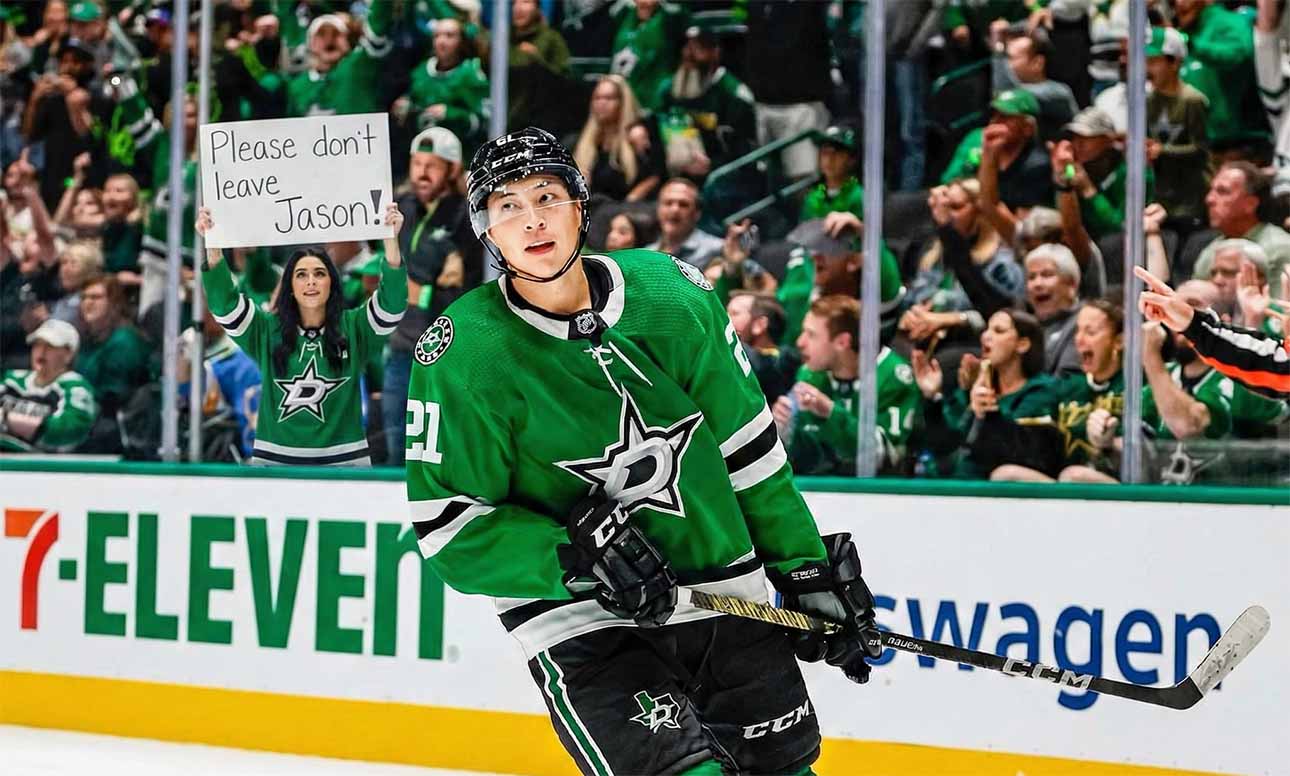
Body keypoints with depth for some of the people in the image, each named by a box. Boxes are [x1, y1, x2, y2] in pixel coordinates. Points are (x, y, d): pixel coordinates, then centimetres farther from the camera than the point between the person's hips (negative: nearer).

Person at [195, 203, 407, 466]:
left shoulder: (354, 328, 3)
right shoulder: (267, 330, 5)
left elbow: (392, 302, -10)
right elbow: (224, 302, -5)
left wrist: (391, 238, -22)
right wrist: (213, 246, -19)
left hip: (344, 461, 0)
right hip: (275, 461, 0)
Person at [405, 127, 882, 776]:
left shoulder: (672, 294, -2)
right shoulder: (464, 354, -12)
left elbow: (749, 448, 8)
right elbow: (450, 526, -10)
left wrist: (807, 570, 10)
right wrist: (576, 558, -21)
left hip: (730, 594, 5)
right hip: (581, 621, -4)